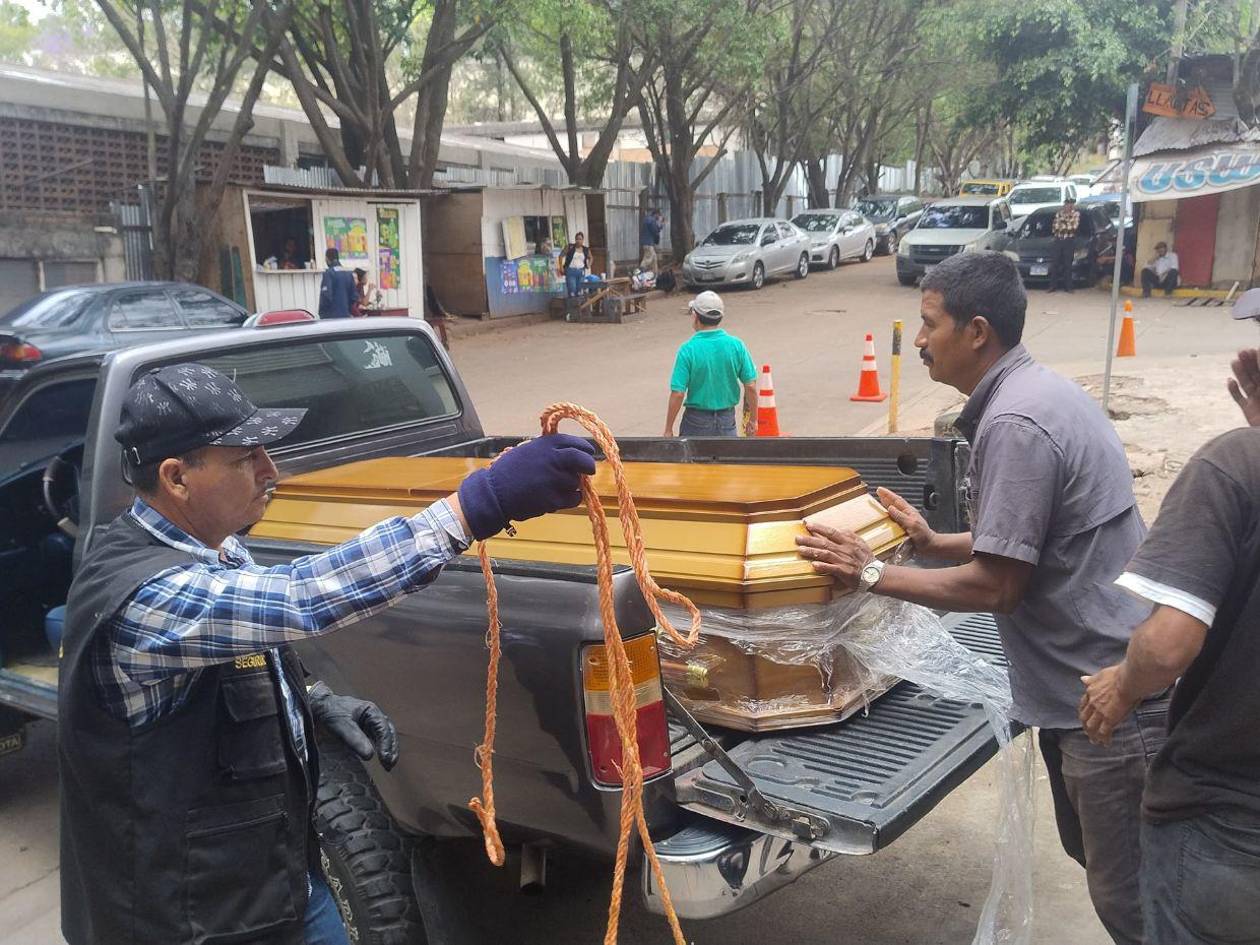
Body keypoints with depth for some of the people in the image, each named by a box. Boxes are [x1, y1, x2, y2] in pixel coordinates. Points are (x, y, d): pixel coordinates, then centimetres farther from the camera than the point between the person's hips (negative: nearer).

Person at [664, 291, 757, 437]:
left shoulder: (688, 349, -14)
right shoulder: (736, 345, -6)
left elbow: (678, 393, -15)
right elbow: (750, 387, -3)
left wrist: (668, 429, -7)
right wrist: (752, 420, 9)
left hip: (697, 421, -3)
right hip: (727, 420, 3)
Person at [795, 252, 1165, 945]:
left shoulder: (1014, 425, -24)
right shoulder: (1037, 391, 9)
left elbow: (995, 586, -23)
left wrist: (871, 575, -13)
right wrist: (933, 544, 11)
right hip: (1091, 678, 11)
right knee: (1090, 850, 25)